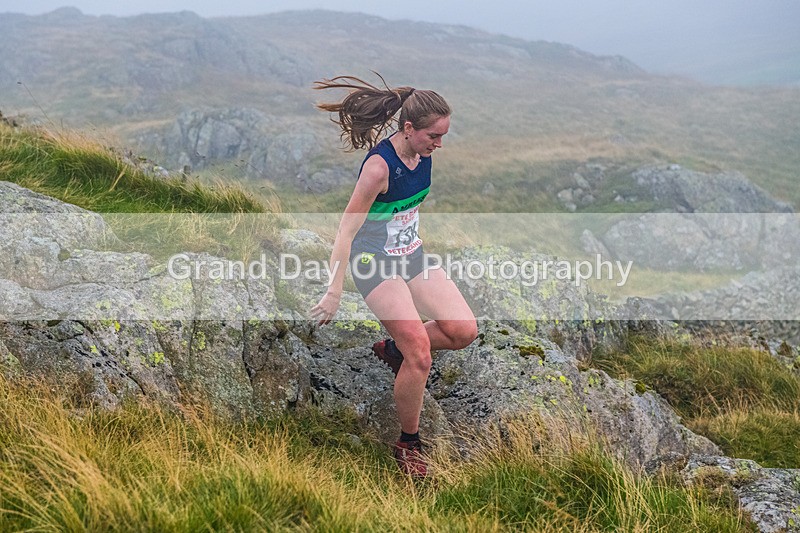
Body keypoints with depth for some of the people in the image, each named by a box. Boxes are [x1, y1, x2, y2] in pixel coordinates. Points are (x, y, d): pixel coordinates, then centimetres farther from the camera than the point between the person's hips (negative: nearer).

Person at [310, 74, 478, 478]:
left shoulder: (422, 153, -3)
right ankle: (408, 444, 5)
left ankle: (394, 349, 21)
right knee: (420, 354, -14)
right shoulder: (379, 165, -25)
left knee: (464, 331, -4)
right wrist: (333, 293, -19)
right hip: (375, 262, -7)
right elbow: (346, 230, -21)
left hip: (413, 254, 8)